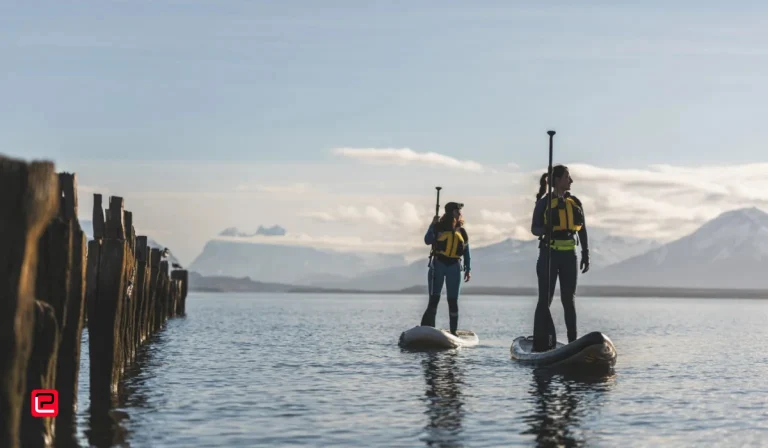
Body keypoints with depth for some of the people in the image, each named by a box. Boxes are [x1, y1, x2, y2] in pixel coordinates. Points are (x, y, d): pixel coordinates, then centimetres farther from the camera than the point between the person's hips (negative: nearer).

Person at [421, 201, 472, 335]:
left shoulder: (462, 231, 12)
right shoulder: (439, 227, 1)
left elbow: (466, 250, 14)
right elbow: (428, 241, -11)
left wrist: (468, 269, 10)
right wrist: (432, 226, -20)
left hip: (454, 267, 3)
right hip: (438, 264, -3)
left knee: (453, 300, 4)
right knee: (434, 298, -8)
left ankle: (453, 331, 9)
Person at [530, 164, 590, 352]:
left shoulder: (575, 202, 9)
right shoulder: (544, 202, -4)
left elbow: (582, 230, 13)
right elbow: (534, 228, -3)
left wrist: (586, 255, 9)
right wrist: (545, 229, -25)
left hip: (569, 255, 4)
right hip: (549, 254, -4)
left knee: (568, 299, 9)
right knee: (545, 299, -3)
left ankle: (573, 341, 13)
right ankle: (541, 343, -1)